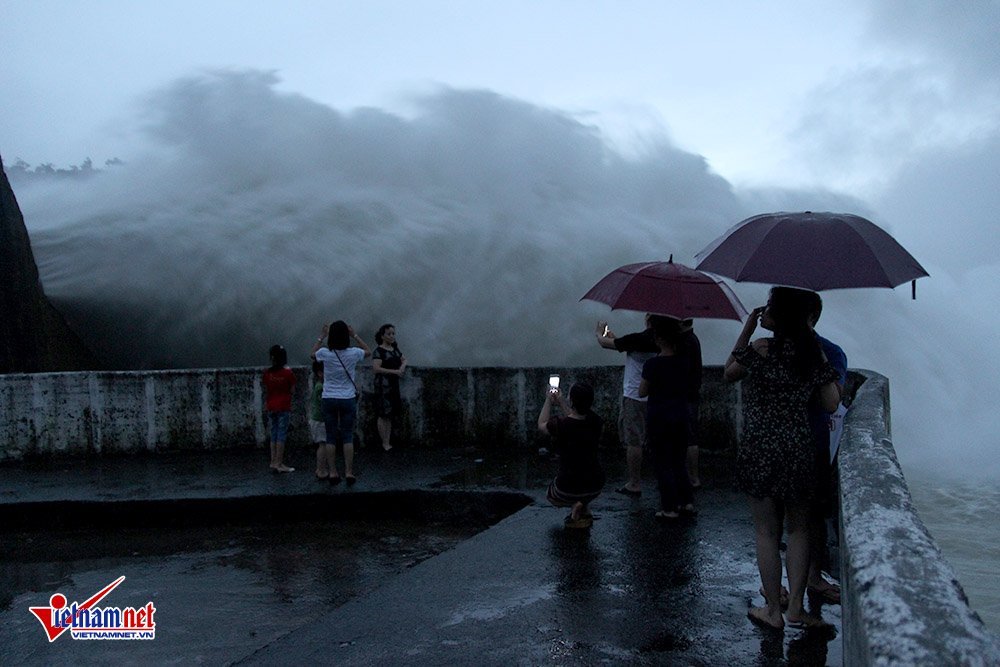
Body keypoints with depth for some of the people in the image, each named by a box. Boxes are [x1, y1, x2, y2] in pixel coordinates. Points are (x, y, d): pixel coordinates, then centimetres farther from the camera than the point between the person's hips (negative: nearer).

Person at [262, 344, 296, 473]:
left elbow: (266, 390, 7)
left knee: (274, 434, 12)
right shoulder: (288, 373, -8)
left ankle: (273, 462, 13)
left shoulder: (267, 373, 1)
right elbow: (292, 391, -2)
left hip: (271, 408, 4)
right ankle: (279, 464, -1)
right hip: (284, 408, -4)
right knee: (281, 435, -1)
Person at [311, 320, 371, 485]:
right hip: (348, 399, 0)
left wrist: (322, 337, 20)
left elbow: (312, 354, 16)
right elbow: (368, 352, 15)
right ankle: (349, 472, 5)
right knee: (348, 437, 7)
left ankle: (332, 473, 8)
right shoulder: (353, 354, -9)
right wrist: (355, 336, 14)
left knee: (331, 437, 7)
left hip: (329, 399, 0)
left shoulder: (325, 353, -9)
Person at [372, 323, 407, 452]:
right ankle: (385, 443, 2)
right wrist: (395, 371, -21)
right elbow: (376, 368, -22)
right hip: (383, 384, -8)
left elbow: (404, 359, 27)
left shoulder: (395, 349, 12)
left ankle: (388, 442, 15)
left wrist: (402, 366, 3)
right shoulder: (379, 351, -11)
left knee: (390, 414, 10)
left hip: (394, 383, 8)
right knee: (383, 414, -4)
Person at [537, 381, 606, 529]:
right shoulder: (595, 422, -8)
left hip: (569, 489, -4)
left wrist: (549, 401, 14)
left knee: (550, 494, 32)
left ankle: (575, 504, 1)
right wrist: (560, 402, 22)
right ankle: (585, 511, 16)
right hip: (595, 487, 4)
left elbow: (541, 425, 4)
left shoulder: (561, 425, -20)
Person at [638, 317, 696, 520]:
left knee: (662, 464, 5)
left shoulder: (652, 364, -16)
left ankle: (670, 508, 7)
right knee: (679, 461, 18)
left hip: (658, 419, -5)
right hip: (682, 417, 5)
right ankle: (687, 503, 18)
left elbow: (642, 392, -8)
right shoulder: (685, 359, -2)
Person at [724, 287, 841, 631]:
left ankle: (774, 610, 16)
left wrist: (746, 330, 6)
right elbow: (831, 404, 2)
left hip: (760, 449, -3)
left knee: (766, 532, 8)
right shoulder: (814, 351, -1)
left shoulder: (761, 349, -12)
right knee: (798, 529, 16)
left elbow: (729, 372, 6)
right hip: (800, 448, 3)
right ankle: (796, 607, 18)